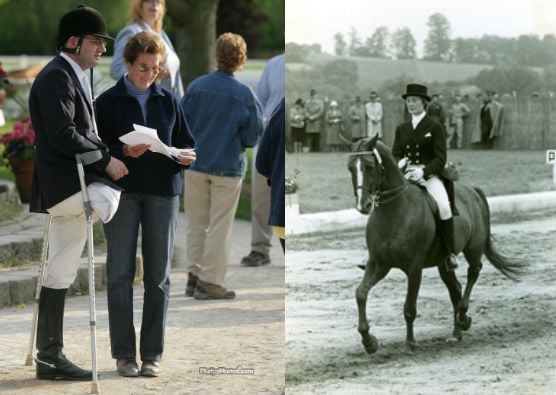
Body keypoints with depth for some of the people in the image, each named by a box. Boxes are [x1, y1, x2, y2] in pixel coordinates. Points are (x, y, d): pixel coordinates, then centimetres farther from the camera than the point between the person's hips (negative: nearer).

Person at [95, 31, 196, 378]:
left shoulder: (169, 101, 10)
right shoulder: (108, 101, 2)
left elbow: (186, 141, 14)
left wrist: (187, 156, -9)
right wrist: (124, 152, -19)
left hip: (163, 191, 2)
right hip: (122, 190, -2)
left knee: (159, 275, 2)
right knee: (120, 273, -1)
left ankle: (153, 355, 9)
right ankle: (124, 353, 7)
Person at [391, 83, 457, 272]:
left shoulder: (435, 127, 1)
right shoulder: (402, 129, 15)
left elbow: (440, 158, -5)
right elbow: (395, 154, 14)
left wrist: (423, 172, -21)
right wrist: (400, 163, -11)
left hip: (429, 174, -4)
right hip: (406, 175, 4)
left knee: (443, 206, -30)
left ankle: (450, 253, -21)